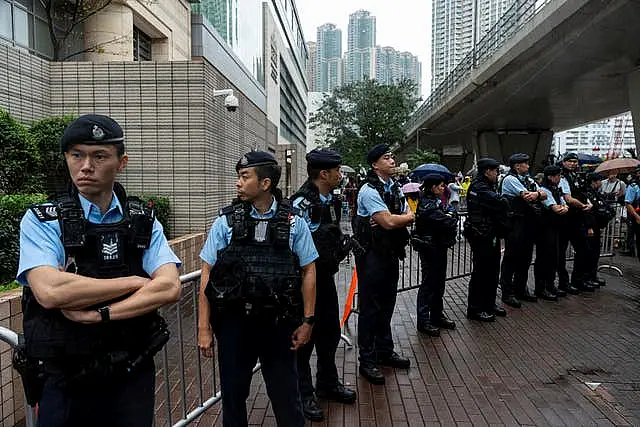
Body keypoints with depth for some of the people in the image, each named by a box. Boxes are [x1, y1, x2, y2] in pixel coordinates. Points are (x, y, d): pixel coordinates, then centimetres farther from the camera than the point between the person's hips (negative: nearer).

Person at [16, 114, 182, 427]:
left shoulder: (144, 222, -1)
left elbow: (169, 287, -13)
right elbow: (50, 292, -23)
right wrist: (135, 281, -16)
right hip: (65, 381, -2)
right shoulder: (42, 221, -7)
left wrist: (99, 313, -22)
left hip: (133, 376, 2)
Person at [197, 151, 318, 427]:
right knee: (233, 394, 17)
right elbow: (207, 275, -1)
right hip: (233, 323, 1)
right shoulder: (225, 222, -2)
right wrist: (204, 327, -3)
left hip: (279, 323, 0)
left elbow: (308, 272, 1)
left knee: (286, 395, 13)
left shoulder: (294, 223, -3)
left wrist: (307, 321, -1)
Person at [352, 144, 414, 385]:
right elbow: (389, 222, -24)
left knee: (387, 305, 17)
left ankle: (385, 352, 31)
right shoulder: (369, 190, -15)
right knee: (370, 308, 0)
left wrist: (390, 219, -14)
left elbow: (409, 217, 6)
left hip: (391, 253, 8)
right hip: (372, 254, -8)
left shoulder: (396, 188, 13)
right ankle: (367, 361, 11)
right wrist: (406, 217, -4)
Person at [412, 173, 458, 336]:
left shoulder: (436, 201, 12)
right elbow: (447, 222, -24)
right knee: (429, 283, -2)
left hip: (439, 248, 10)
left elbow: (451, 217, 9)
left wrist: (450, 215, -12)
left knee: (439, 281, 17)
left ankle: (437, 315, 31)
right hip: (430, 248, -10)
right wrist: (452, 214, -5)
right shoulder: (428, 205, -19)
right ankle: (423, 321, 8)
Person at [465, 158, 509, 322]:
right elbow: (502, 204, -25)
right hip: (481, 236, -10)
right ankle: (475, 308, 8)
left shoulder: (486, 186, 16)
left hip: (490, 236, 10)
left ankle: (489, 304, 29)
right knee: (481, 271, -2)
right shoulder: (479, 188, -17)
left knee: (493, 270, 17)